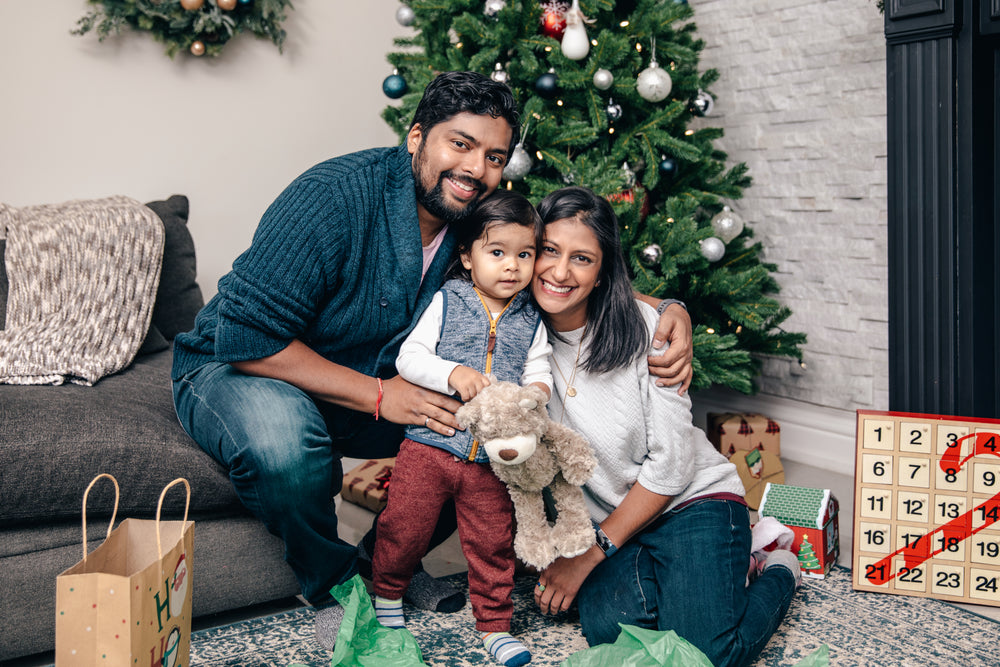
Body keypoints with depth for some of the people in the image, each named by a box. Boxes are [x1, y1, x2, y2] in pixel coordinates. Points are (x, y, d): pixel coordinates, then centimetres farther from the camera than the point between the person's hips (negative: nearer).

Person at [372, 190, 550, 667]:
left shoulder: (530, 321, 7)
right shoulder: (445, 302, -1)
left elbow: (539, 373, 7)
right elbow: (409, 356, -8)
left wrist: (535, 394, -16)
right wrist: (452, 373, -23)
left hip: (493, 457, 2)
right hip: (429, 445, -2)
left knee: (492, 543, 9)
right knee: (404, 529, 8)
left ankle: (494, 623, 26)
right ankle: (387, 593, 35)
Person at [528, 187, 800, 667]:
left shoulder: (642, 328, -15)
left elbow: (671, 464, -13)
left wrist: (590, 555, -12)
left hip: (693, 501, -2)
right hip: (604, 521, 3)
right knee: (608, 626, -25)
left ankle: (779, 572, 11)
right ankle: (668, 573, 6)